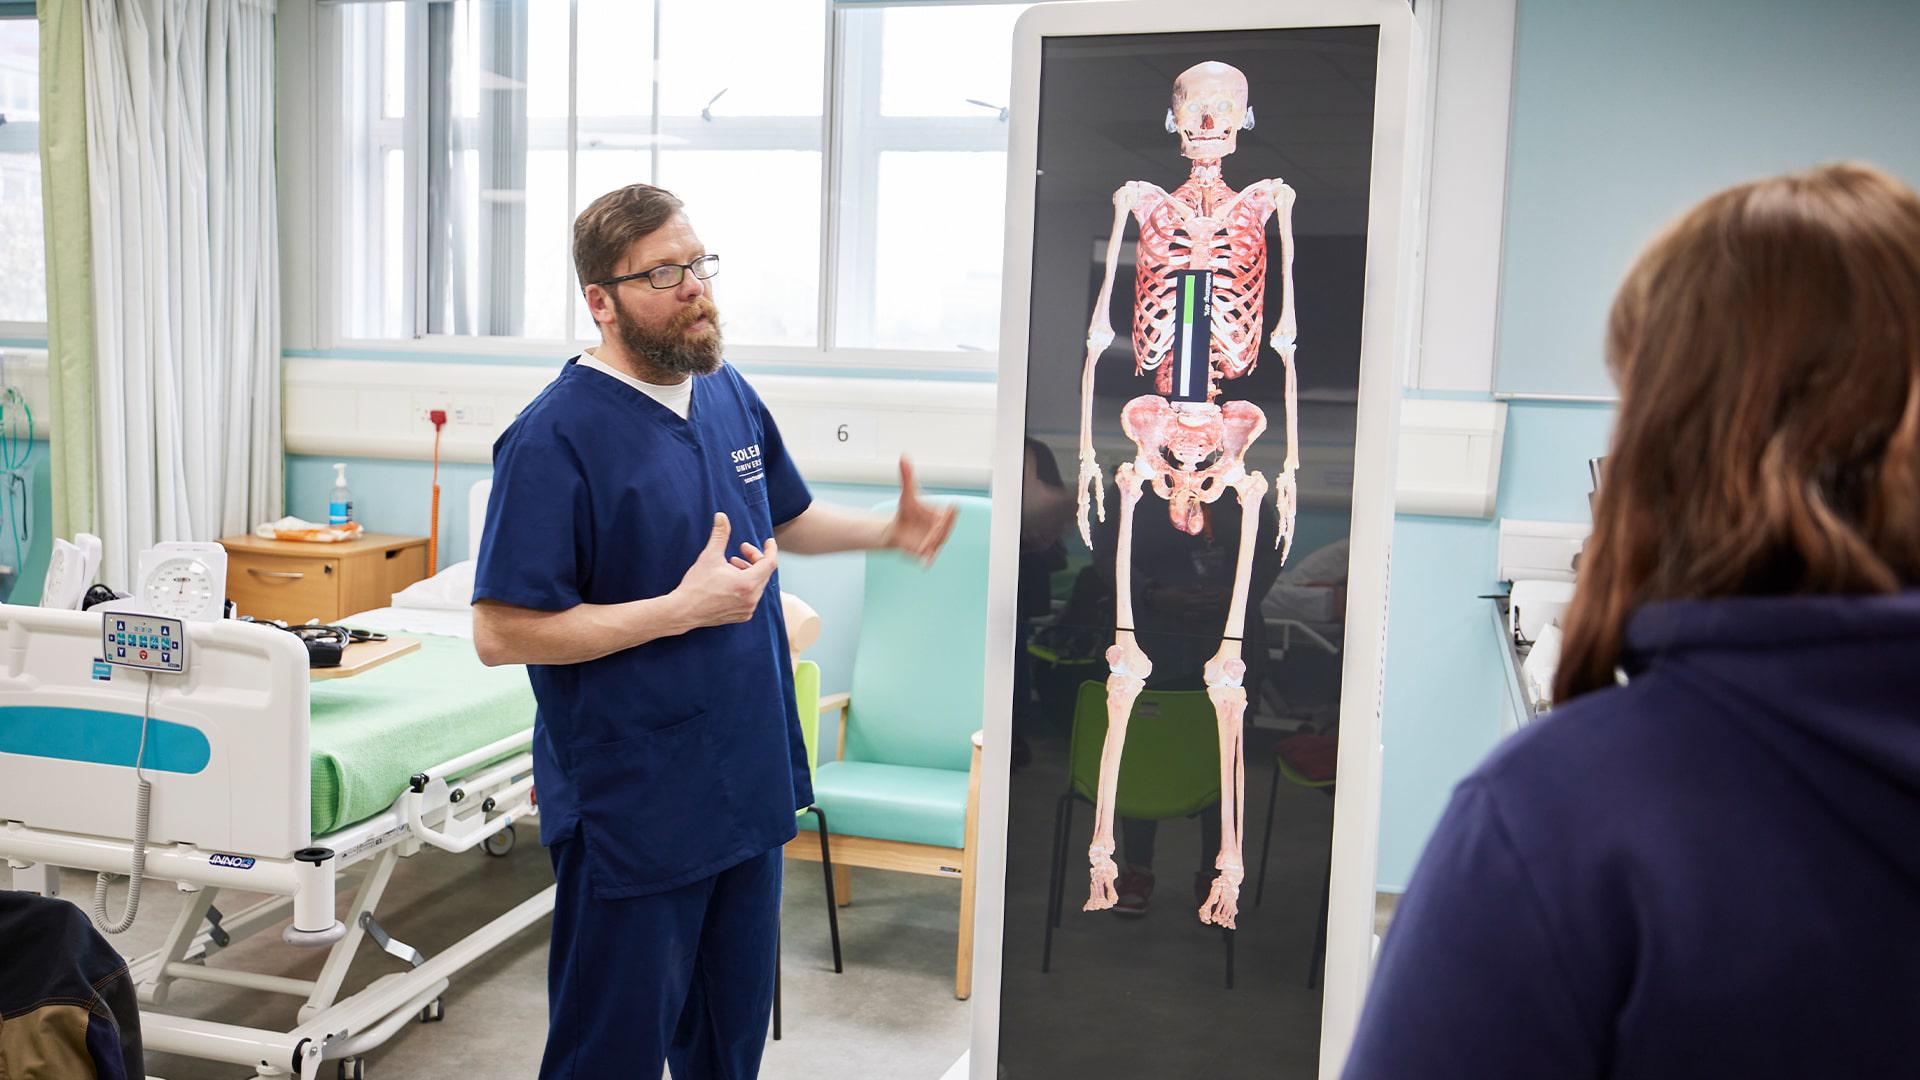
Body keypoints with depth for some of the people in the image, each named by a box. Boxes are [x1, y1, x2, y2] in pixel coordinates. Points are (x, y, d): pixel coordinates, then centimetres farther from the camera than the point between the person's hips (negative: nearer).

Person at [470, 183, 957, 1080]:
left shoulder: (731, 397, 5)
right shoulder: (556, 436, -18)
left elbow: (785, 520, 21)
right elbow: (501, 633, -21)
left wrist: (888, 530, 3)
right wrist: (687, 608, -24)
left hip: (750, 790, 7)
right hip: (632, 815, -7)